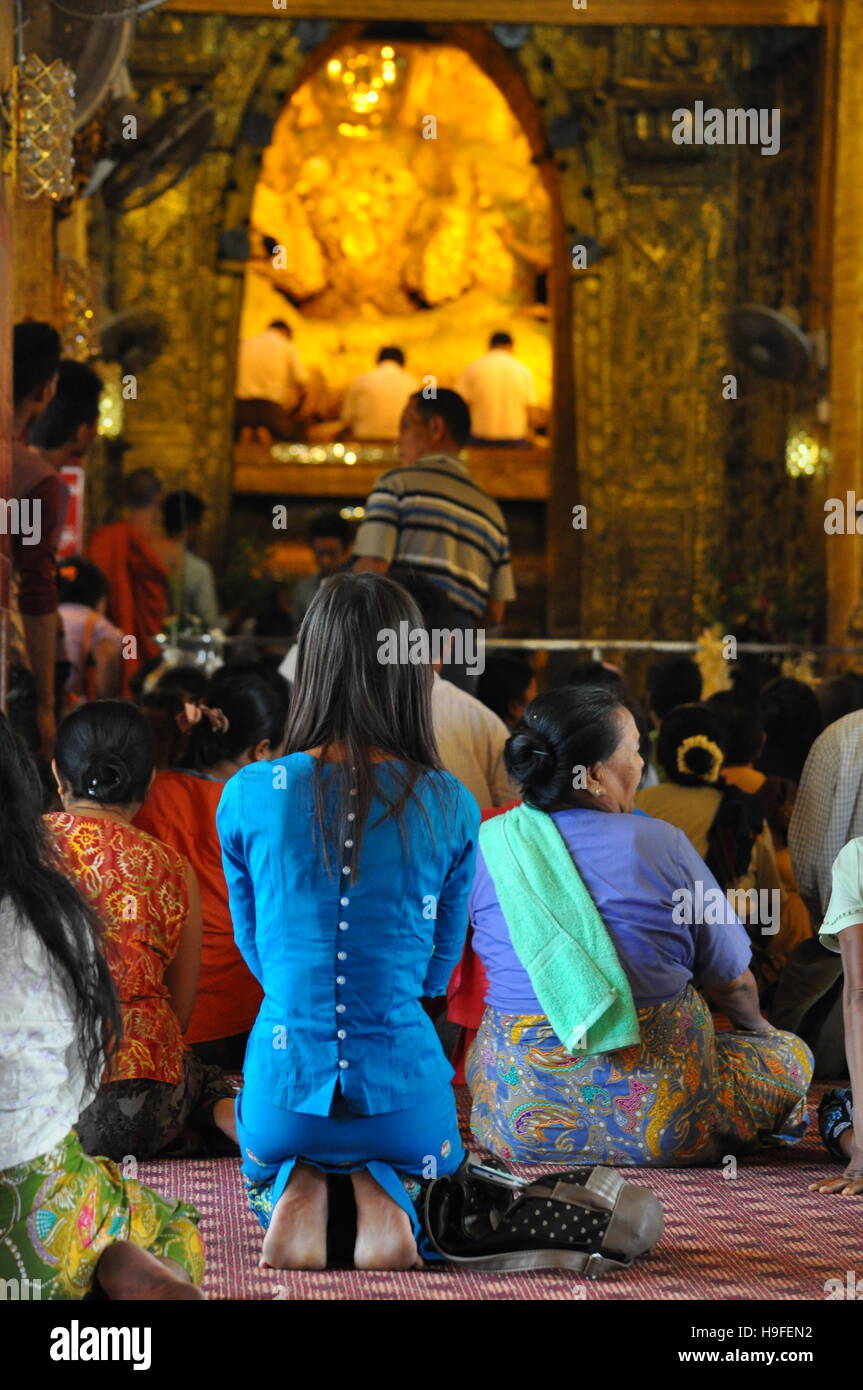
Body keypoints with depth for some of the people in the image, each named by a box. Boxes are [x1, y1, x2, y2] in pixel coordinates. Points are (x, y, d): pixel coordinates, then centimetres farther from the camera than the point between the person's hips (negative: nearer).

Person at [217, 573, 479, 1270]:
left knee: (265, 1168, 37)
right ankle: (386, 1194, -1)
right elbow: (440, 968, 4)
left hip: (287, 1088, 1)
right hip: (401, 1092, 0)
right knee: (436, 1173, 35)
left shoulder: (247, 796, -9)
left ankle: (294, 1192, 1)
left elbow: (255, 950, 6)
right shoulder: (451, 807, -9)